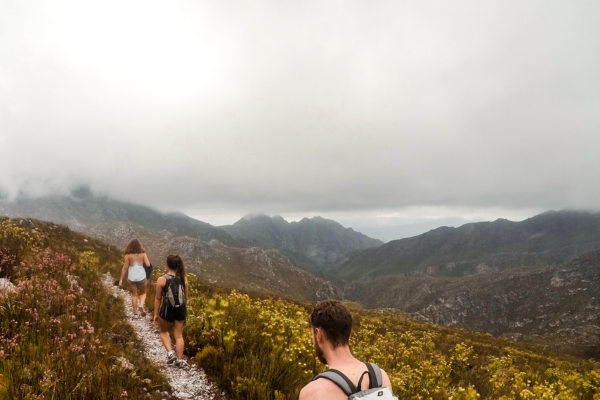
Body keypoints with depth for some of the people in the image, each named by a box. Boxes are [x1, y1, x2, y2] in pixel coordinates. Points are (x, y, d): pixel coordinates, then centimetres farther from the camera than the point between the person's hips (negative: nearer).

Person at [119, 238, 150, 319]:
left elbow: (125, 268, -6)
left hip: (131, 278, 0)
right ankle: (141, 305, -6)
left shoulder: (128, 255, -8)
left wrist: (121, 279, 1)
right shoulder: (143, 254, -8)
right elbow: (148, 264, -13)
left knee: (134, 295, 14)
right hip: (141, 277, 0)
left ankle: (136, 313, 17)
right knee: (143, 293, 21)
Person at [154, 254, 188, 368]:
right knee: (179, 335, 14)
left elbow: (158, 298, -7)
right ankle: (179, 360, 20)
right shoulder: (183, 279, -4)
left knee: (163, 331, 25)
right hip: (181, 310, 3)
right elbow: (186, 297, 5)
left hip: (167, 310, -2)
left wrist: (156, 314, 4)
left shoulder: (162, 280, -12)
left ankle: (170, 352, 12)